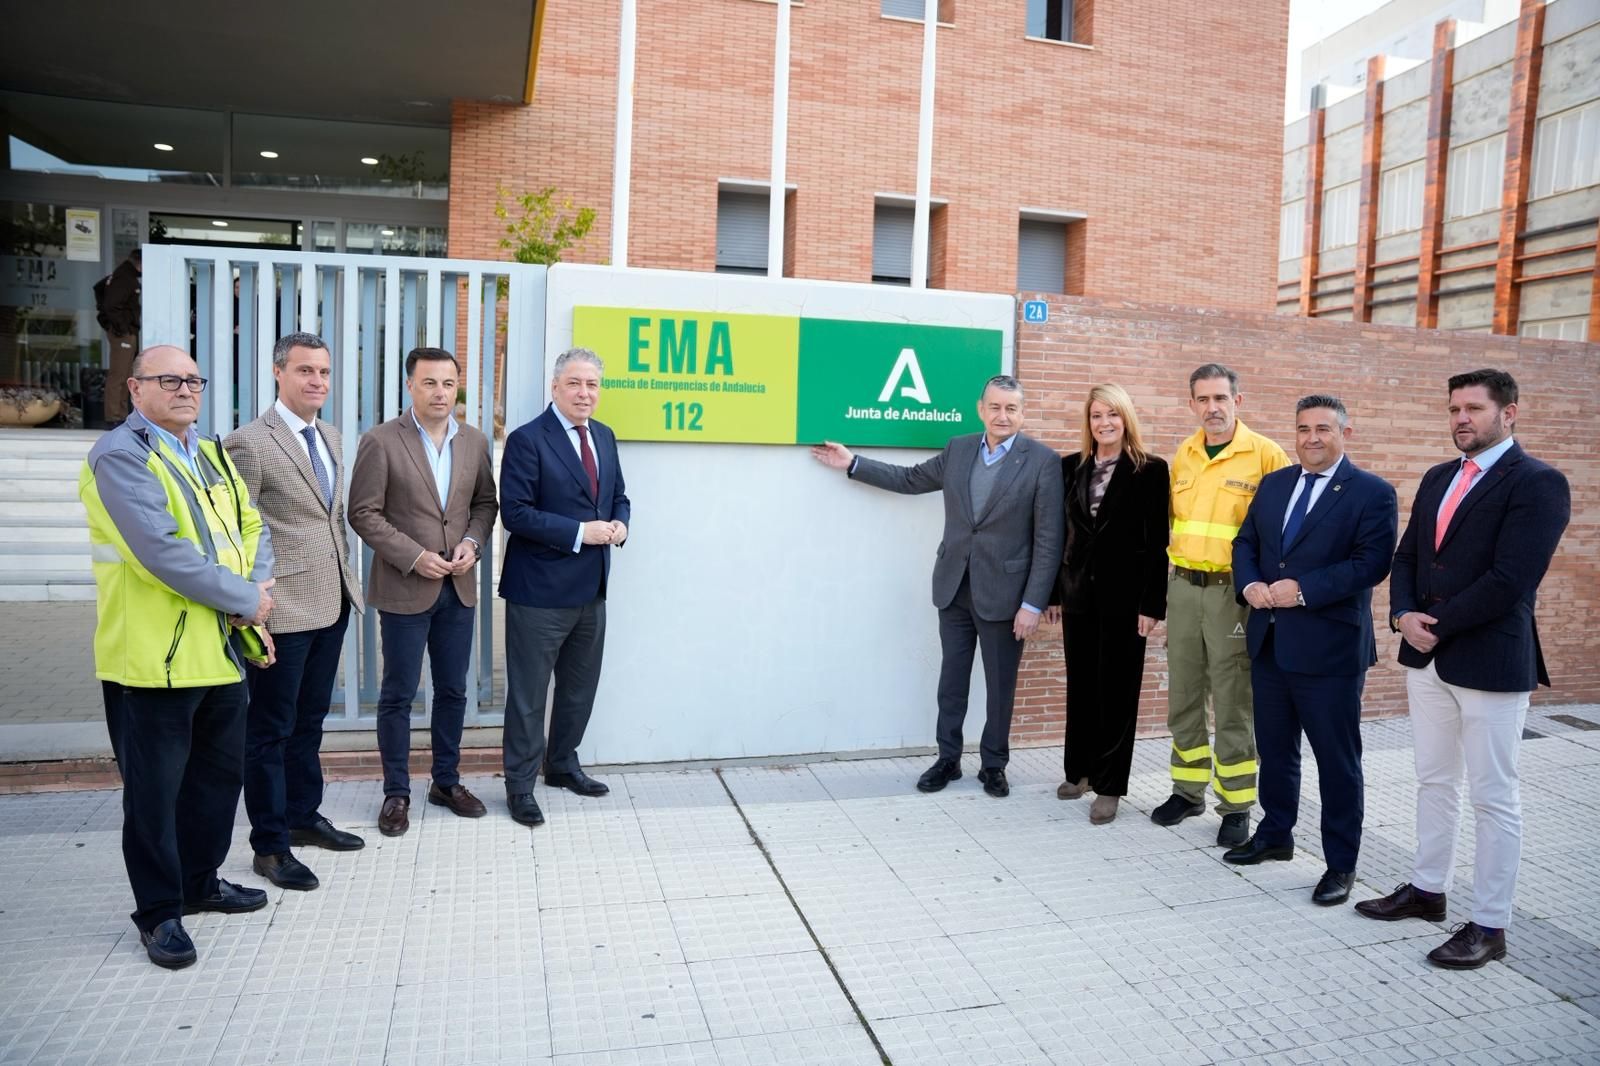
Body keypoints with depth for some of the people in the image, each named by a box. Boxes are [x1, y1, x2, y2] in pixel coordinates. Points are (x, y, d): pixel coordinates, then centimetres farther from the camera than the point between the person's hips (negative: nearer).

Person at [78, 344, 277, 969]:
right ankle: (158, 912, 19)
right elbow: (160, 551, -22)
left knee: (221, 771, 18)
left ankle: (200, 883, 35)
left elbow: (252, 526, 13)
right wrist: (244, 600, -16)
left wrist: (258, 585, -7)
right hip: (154, 657, -8)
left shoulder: (211, 456, 14)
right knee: (155, 787, 5)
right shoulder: (120, 455, -12)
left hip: (223, 651, 8)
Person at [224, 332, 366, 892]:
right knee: (271, 729, 5)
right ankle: (270, 844, 17)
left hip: (331, 603, 8)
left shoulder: (331, 438, 12)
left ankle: (303, 816, 33)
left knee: (309, 720, 19)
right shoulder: (248, 442, -13)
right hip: (282, 608, -8)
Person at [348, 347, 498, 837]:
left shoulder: (474, 441, 5)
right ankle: (396, 792, 19)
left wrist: (473, 542, -6)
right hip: (405, 588, -4)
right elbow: (363, 513, -10)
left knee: (453, 690, 13)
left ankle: (446, 781, 28)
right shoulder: (381, 441, -9)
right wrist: (414, 557, -16)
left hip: (460, 586, 4)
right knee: (399, 694, 6)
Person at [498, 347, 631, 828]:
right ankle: (520, 784, 19)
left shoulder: (604, 436, 9)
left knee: (580, 685, 19)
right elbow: (516, 514, -18)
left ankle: (562, 765, 37)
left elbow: (619, 496, 17)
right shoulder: (527, 440, -12)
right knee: (529, 691, 5)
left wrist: (619, 524, -6)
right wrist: (579, 532, -22)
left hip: (592, 588, 7)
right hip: (540, 590, -7)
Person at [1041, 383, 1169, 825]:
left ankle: (1108, 786, 13)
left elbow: (1157, 541, -7)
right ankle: (1078, 770, 27)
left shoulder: (1150, 470, -5)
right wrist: (1053, 591, 7)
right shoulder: (1071, 467, 7)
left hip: (1124, 597, -4)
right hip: (1079, 593, 4)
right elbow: (1060, 532, 9)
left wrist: (1151, 604, -12)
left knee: (1117, 690, 4)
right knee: (1081, 685, 12)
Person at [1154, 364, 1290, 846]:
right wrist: (1165, 571, 12)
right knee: (1183, 697, 13)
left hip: (1232, 590, -5)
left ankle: (1236, 806, 14)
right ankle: (1188, 790, 27)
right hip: (1182, 586, 5)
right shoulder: (1183, 455, 9)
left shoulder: (1265, 455, -7)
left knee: (1232, 704, 2)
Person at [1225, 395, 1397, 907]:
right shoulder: (1273, 484, 11)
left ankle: (1341, 863, 17)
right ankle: (1275, 834, 35)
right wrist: (1250, 583, -7)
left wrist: (1303, 590, -22)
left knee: (1337, 760, 4)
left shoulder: (1372, 493, -7)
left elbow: (1371, 563, -16)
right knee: (1274, 749, 18)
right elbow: (1245, 542, 12)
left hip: (1329, 648, -6)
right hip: (1269, 642, 6)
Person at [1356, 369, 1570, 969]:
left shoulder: (1538, 484, -12)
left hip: (1491, 664, -7)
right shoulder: (1437, 479, 12)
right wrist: (1404, 616, -6)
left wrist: (1435, 625, -15)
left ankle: (1489, 926, 14)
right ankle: (1427, 889, 32)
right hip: (1427, 657, 7)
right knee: (1434, 781, 18)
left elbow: (1510, 580, -20)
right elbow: (1407, 557, 12)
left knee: (1494, 798, 3)